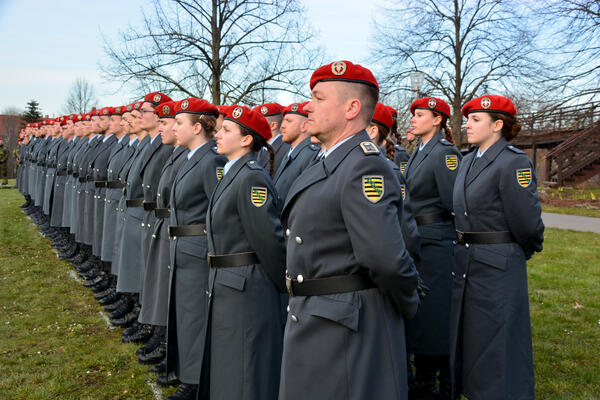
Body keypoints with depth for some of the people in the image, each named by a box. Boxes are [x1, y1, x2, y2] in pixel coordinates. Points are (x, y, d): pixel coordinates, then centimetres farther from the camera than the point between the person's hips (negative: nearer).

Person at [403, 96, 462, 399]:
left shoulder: (445, 153, -13)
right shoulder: (418, 152, 14)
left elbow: (454, 202, -20)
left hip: (435, 241, -9)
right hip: (413, 240, 9)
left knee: (435, 313, 0)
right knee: (417, 311, 15)